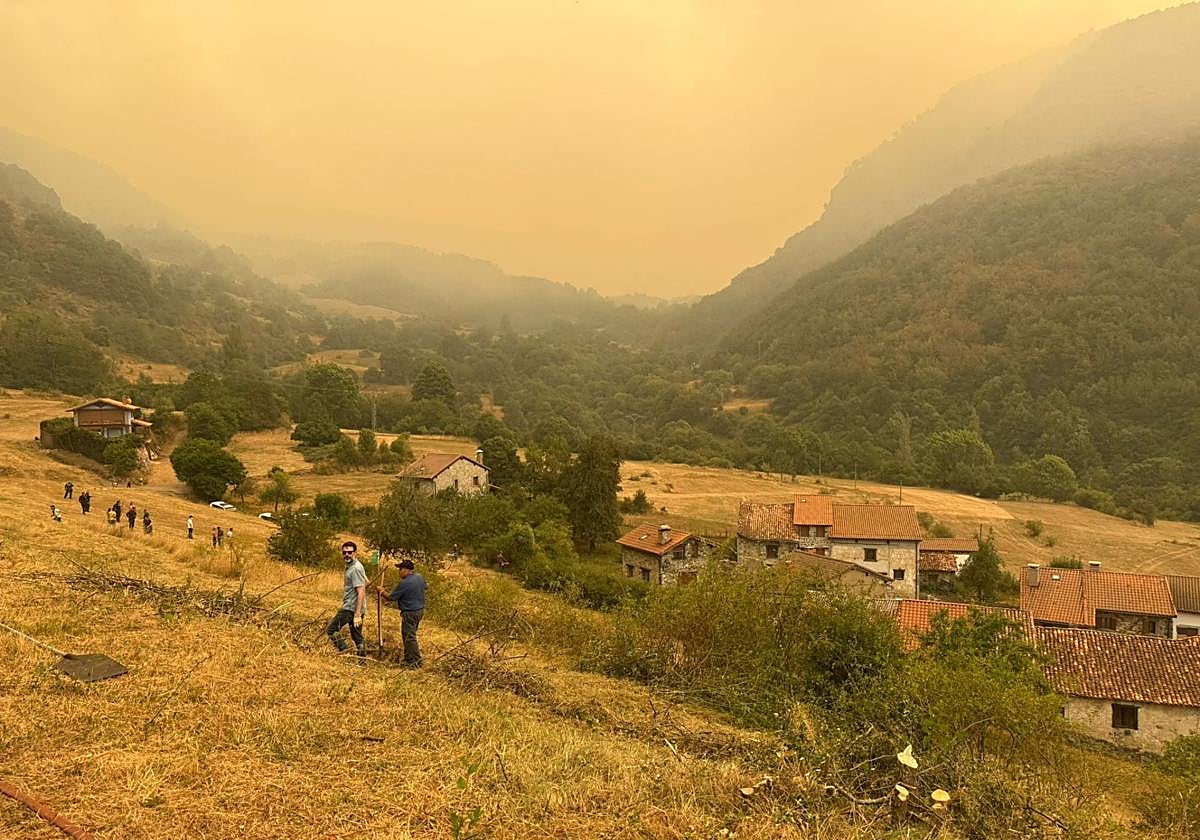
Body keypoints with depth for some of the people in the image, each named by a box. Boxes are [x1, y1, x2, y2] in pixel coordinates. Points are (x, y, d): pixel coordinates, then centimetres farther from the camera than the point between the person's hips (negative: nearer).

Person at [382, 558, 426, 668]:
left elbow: (391, 597, -14)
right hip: (420, 610, 9)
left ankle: (416, 662, 4)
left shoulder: (404, 583, -22)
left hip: (410, 613, -9)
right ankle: (408, 658, 27)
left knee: (409, 637, 0)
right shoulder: (419, 577, 3)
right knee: (407, 635, 20)